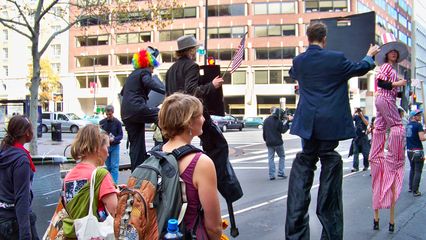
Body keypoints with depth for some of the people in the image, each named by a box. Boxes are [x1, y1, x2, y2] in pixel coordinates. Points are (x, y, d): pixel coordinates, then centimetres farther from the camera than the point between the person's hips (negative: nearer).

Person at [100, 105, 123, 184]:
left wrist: (113, 139, -21)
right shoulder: (102, 122, 1)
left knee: (114, 166, -5)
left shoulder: (117, 122, -5)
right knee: (108, 166, 11)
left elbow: (121, 135, -4)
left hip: (114, 147, -3)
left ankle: (114, 183, -4)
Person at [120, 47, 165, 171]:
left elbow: (123, 92, 38)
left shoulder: (132, 74, 26)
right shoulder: (145, 72, 0)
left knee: (136, 145, 11)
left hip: (126, 114, 9)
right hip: (136, 109, -9)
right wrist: (166, 91, -34)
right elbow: (150, 83, -24)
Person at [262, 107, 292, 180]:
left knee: (271, 158, 7)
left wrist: (266, 140, 24)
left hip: (269, 143, 4)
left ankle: (271, 175, 2)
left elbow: (264, 132, 11)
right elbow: (283, 130, 0)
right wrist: (287, 122, 6)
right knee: (282, 156, 12)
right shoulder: (278, 121, -12)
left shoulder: (266, 121, 5)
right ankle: (281, 172, 3)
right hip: (278, 142, -4)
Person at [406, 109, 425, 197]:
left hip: (409, 151, 8)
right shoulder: (418, 125, -13)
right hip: (417, 151, -8)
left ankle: (410, 187, 25)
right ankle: (415, 191, -2)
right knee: (418, 171, -2)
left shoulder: (408, 125, 10)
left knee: (412, 169, 21)